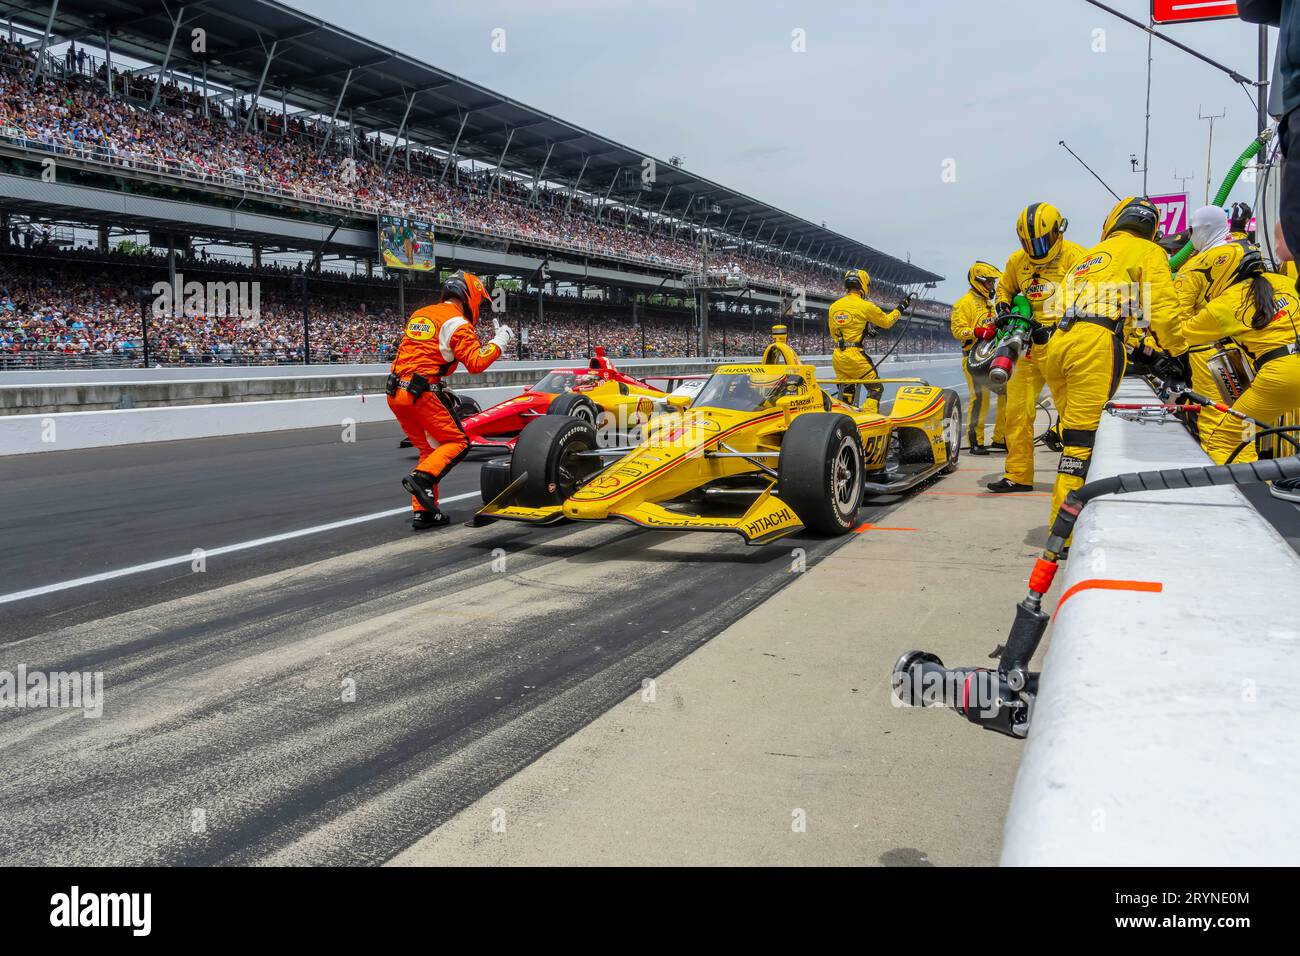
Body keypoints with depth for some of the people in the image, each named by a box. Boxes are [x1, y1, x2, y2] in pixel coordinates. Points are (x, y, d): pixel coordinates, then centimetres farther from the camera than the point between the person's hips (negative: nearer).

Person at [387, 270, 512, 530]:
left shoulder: (420, 314, 19)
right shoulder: (457, 323, -6)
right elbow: (476, 363, -13)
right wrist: (499, 342, 0)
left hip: (395, 392, 8)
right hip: (421, 393, -8)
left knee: (431, 449, 16)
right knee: (457, 443, 4)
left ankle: (422, 512, 11)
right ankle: (421, 478, -19)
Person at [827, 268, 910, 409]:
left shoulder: (833, 307, 10)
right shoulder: (865, 306, -7)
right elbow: (887, 322, 5)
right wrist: (900, 308, 21)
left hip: (837, 356, 6)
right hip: (855, 355, -6)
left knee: (845, 392, 15)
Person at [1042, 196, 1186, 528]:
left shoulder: (1090, 254, 33)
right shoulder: (1149, 252, 14)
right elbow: (1163, 309, 3)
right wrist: (1176, 353, 13)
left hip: (1057, 344, 6)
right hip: (1096, 343, -6)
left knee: (1073, 431, 13)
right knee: (1083, 436, -10)